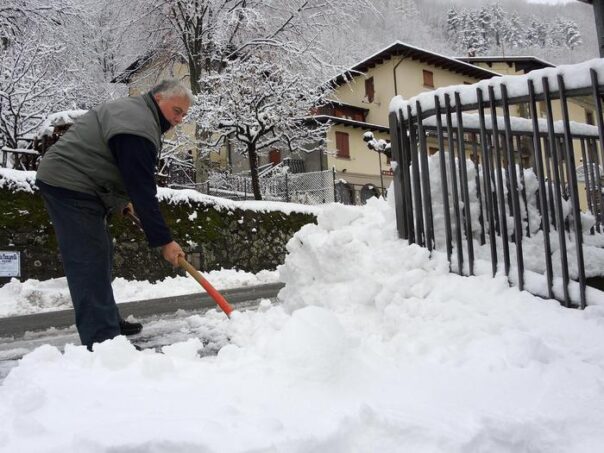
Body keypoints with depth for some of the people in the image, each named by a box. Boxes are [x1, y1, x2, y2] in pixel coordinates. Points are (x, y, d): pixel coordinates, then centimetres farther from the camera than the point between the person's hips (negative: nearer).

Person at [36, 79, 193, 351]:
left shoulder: (134, 110, 14)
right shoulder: (139, 127, -21)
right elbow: (142, 190, -25)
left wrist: (121, 201, 19)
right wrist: (163, 241, -22)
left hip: (75, 185, 11)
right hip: (69, 186, -11)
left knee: (100, 257, 15)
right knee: (89, 263, -14)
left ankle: (108, 323, 26)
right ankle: (102, 340, -14)